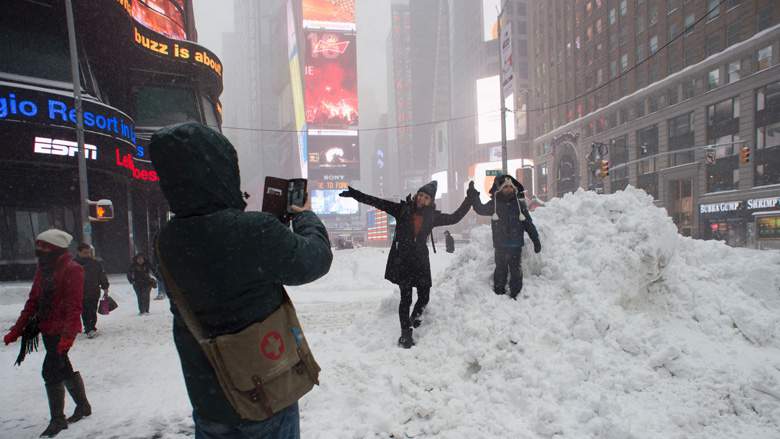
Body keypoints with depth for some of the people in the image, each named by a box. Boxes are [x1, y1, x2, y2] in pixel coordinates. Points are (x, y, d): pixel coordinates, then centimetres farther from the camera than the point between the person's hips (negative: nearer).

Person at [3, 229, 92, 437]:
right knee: (63, 368, 16)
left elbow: (74, 306, -22)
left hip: (62, 330, -9)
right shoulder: (43, 270, 10)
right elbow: (33, 301, 15)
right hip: (48, 329, 9)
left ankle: (57, 419, 8)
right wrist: (16, 330, 12)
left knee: (51, 370, -8)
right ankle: (83, 406, 32)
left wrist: (67, 335, -29)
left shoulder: (72, 270, -16)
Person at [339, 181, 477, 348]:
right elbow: (377, 202, -2)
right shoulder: (403, 209, 0)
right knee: (406, 298, -3)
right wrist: (355, 194, -8)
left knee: (424, 296, 5)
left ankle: (414, 317, 37)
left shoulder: (432, 216, 6)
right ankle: (405, 334, 10)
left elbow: (455, 217, 12)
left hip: (421, 260, 3)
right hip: (402, 260, -2)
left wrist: (470, 198, 9)